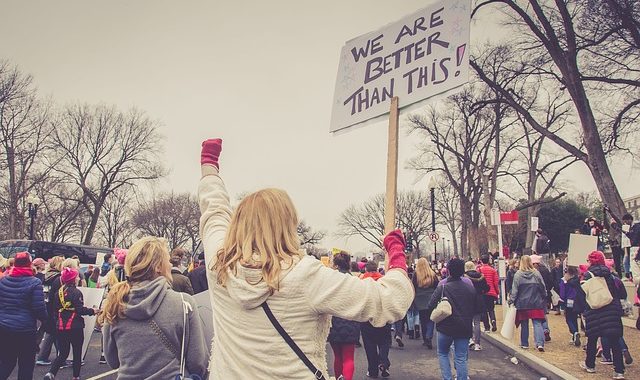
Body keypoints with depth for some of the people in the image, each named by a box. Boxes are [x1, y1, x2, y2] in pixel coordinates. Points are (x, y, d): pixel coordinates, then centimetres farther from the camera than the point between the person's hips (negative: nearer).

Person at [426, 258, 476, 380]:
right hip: (465, 328, 3)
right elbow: (475, 307, 7)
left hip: (446, 327, -2)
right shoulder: (470, 286, -3)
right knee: (461, 358, 8)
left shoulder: (443, 287, -14)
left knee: (443, 354, 16)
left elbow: (431, 306, -13)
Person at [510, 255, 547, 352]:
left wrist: (511, 300, 0)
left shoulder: (518, 274, -9)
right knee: (537, 323, 1)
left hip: (523, 304, 0)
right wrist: (544, 299, 16)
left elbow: (514, 290, -8)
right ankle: (540, 343, -11)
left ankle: (524, 344, 18)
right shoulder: (536, 273, -3)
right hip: (536, 304, 1)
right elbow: (543, 288, 3)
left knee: (524, 324, 11)